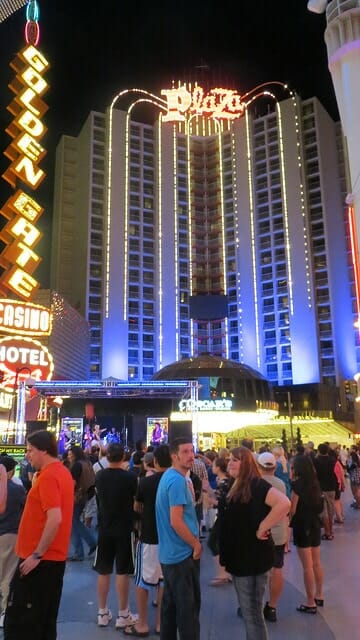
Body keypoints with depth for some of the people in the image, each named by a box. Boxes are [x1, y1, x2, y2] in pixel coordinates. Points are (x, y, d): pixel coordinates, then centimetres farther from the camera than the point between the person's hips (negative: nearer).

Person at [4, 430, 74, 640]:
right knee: (45, 620, 16)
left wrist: (37, 554, -21)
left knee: (18, 620, 1)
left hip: (40, 559, -9)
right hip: (55, 557, 9)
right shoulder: (63, 472, 10)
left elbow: (54, 519, -27)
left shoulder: (48, 476, -19)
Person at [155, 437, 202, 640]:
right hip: (183, 553, -10)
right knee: (188, 607, 1)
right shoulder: (178, 480, -22)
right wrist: (196, 544, -13)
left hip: (170, 552, 10)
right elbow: (176, 521, -25)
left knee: (171, 603, 18)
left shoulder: (169, 476, 9)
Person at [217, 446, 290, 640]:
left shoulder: (256, 484, -20)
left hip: (253, 557, -9)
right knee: (246, 611, 20)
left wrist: (261, 529, -28)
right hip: (239, 556, 9)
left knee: (252, 613, 1)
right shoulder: (235, 486, 9)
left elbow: (284, 503, -36)